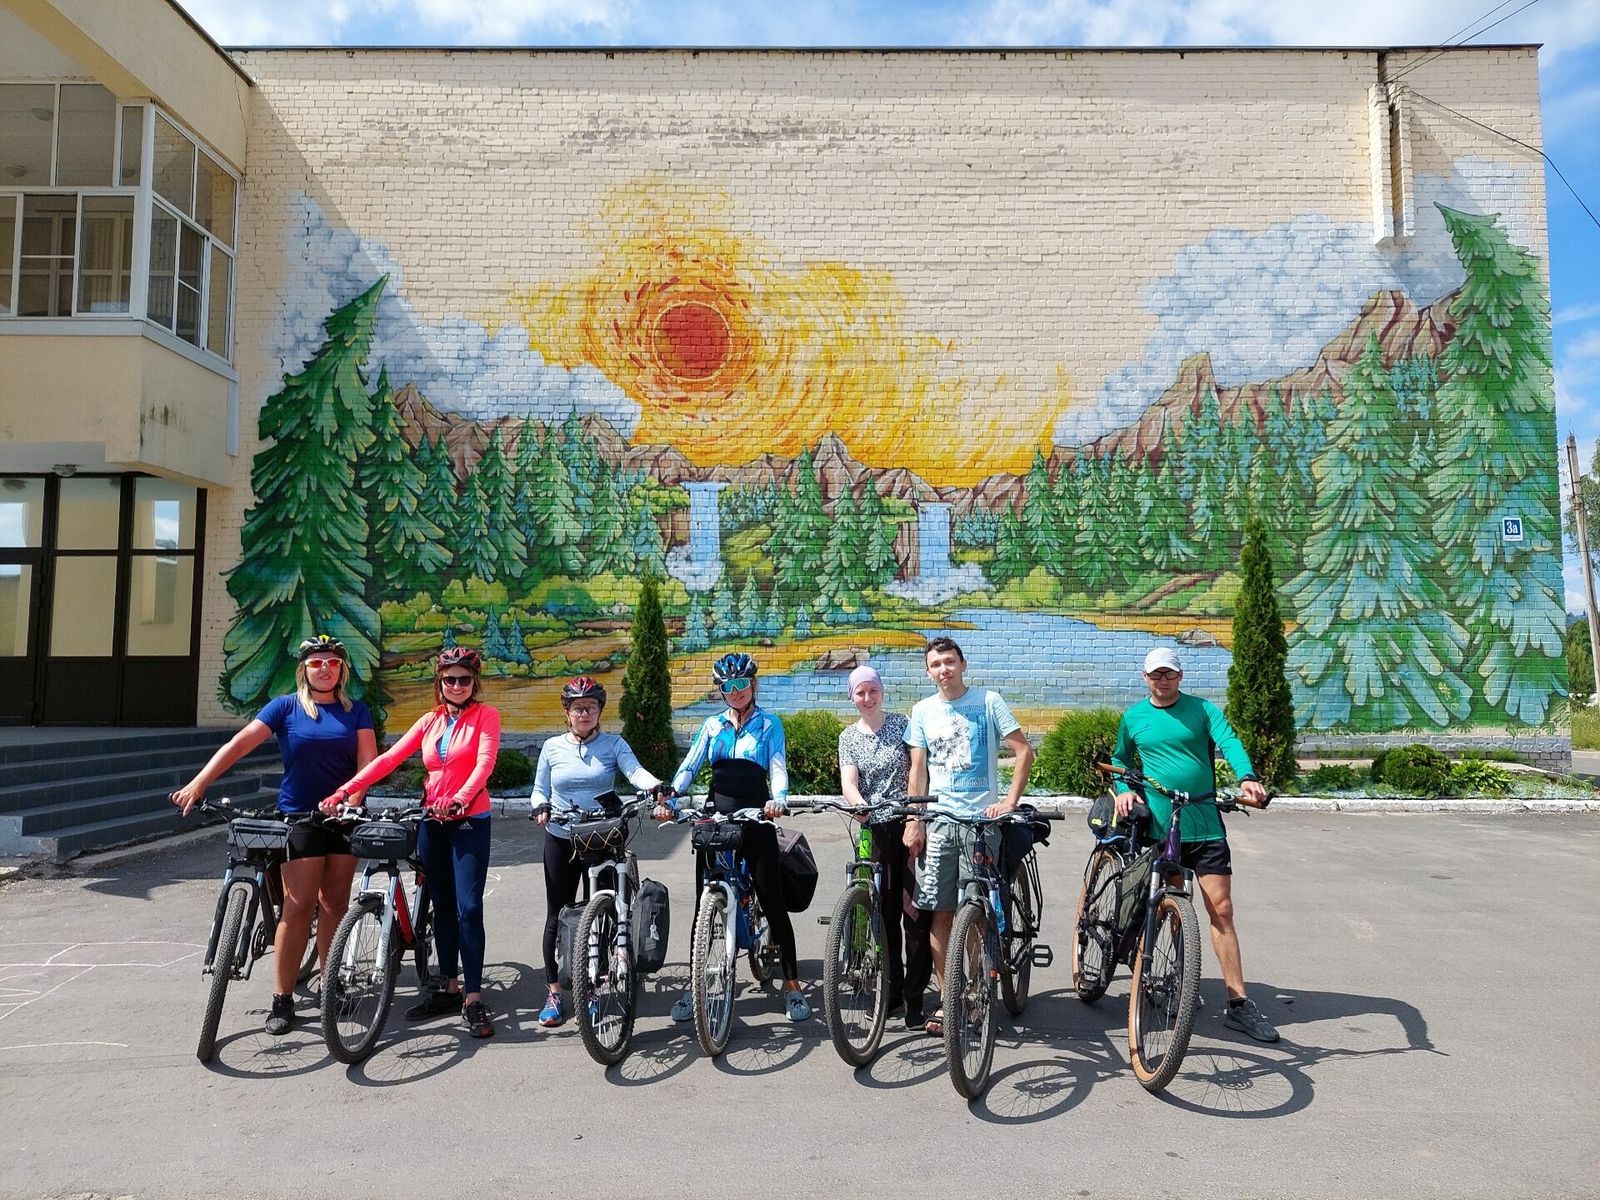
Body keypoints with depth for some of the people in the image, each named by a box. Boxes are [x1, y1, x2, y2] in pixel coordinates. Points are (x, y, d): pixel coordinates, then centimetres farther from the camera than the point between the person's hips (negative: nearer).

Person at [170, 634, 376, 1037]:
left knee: (335, 901, 7)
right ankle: (282, 999, 2)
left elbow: (368, 760, -5)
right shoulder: (286, 707, 0)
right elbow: (239, 744, -8)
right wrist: (198, 784, -19)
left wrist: (350, 798, -21)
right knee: (298, 905, -6)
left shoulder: (356, 711, 5)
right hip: (299, 818, -2)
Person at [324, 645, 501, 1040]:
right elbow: (389, 758, 2)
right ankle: (449, 988, 22)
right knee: (442, 907, 12)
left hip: (469, 821, -5)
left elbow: (485, 763, -17)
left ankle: (473, 999, -3)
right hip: (432, 821, 5)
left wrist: (459, 799, -34)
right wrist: (345, 790, -9)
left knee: (468, 908, -9)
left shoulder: (485, 715, -4)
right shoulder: (430, 721, 10)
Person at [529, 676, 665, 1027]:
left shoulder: (613, 744, -2)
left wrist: (655, 787, -37)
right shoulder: (552, 747, 4)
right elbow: (540, 789, 9)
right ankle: (554, 992, 18)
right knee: (558, 916, 6)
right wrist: (541, 807, -13)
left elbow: (635, 772, -17)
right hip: (561, 841, 1)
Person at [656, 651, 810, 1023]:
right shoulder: (712, 725, 10)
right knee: (704, 905, 5)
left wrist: (778, 799, -29)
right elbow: (689, 766, 3)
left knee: (773, 903, 1)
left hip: (756, 821, -3)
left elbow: (778, 768, -8)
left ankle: (792, 984, 13)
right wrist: (669, 797, -15)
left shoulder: (769, 725, 3)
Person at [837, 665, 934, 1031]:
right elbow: (848, 783, -5)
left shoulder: (902, 724, 4)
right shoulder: (849, 737, 8)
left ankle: (914, 998, 1)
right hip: (874, 829, 2)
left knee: (915, 910, -7)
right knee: (883, 911, 8)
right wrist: (861, 806, -26)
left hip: (909, 823, -2)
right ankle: (891, 991, 21)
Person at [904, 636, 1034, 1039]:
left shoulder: (988, 701, 0)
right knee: (941, 913, 2)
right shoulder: (922, 711, 8)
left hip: (982, 820, -2)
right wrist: (912, 822, 2)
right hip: (939, 821, 2)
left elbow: (1024, 751, 0)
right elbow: (918, 770, 10)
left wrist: (1010, 801, -8)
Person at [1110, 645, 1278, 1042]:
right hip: (1157, 827, 1)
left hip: (1205, 825, -1)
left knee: (1221, 909, -2)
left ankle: (1238, 1003, 3)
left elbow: (1229, 741, -15)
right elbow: (1120, 758, 22)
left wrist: (1247, 777, -34)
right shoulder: (1133, 717, 7)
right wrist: (1123, 789, 3)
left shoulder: (1202, 709, 1)